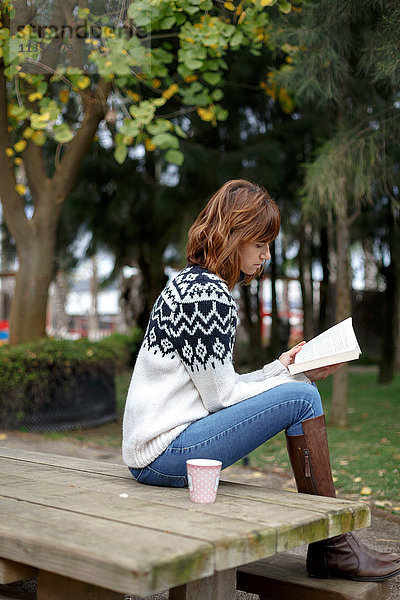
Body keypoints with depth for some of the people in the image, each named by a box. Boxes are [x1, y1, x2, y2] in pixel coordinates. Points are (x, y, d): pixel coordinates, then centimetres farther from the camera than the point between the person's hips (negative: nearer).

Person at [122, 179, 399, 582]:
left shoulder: (190, 283, 16)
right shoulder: (209, 296, -16)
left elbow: (217, 390, 16)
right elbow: (221, 398, -15)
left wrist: (280, 369, 9)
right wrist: (294, 378, -5)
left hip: (151, 451, 10)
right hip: (164, 454, -10)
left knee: (297, 387, 13)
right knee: (301, 397, -13)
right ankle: (333, 547, -2)